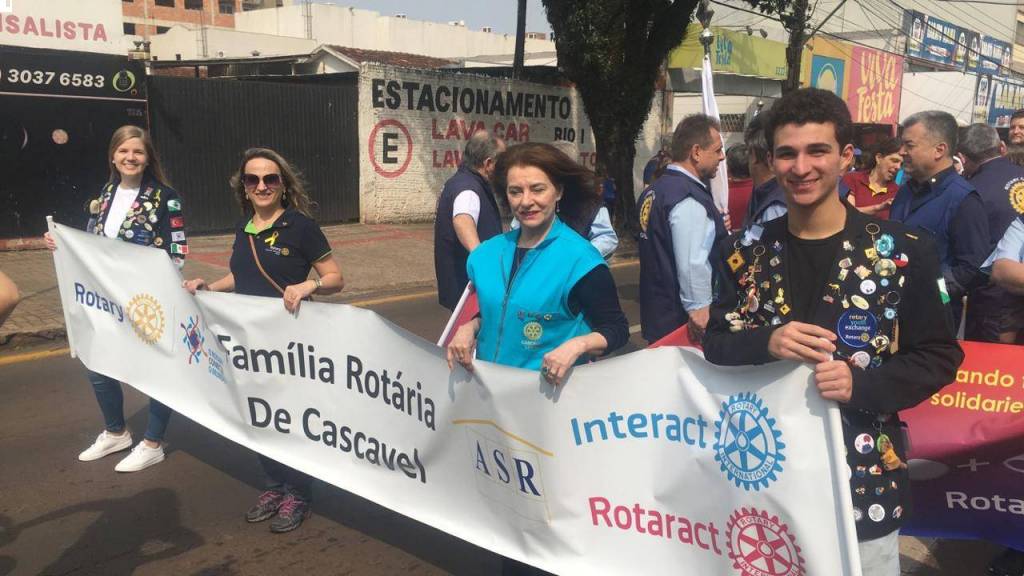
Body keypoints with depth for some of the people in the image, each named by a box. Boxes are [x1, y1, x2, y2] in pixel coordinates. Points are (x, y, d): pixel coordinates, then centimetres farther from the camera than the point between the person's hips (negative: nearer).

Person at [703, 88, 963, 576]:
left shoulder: (902, 252, -8)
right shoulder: (746, 249, -1)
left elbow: (940, 356, -3)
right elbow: (715, 344, 2)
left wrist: (860, 384, -20)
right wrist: (766, 343, -19)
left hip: (864, 482, -2)